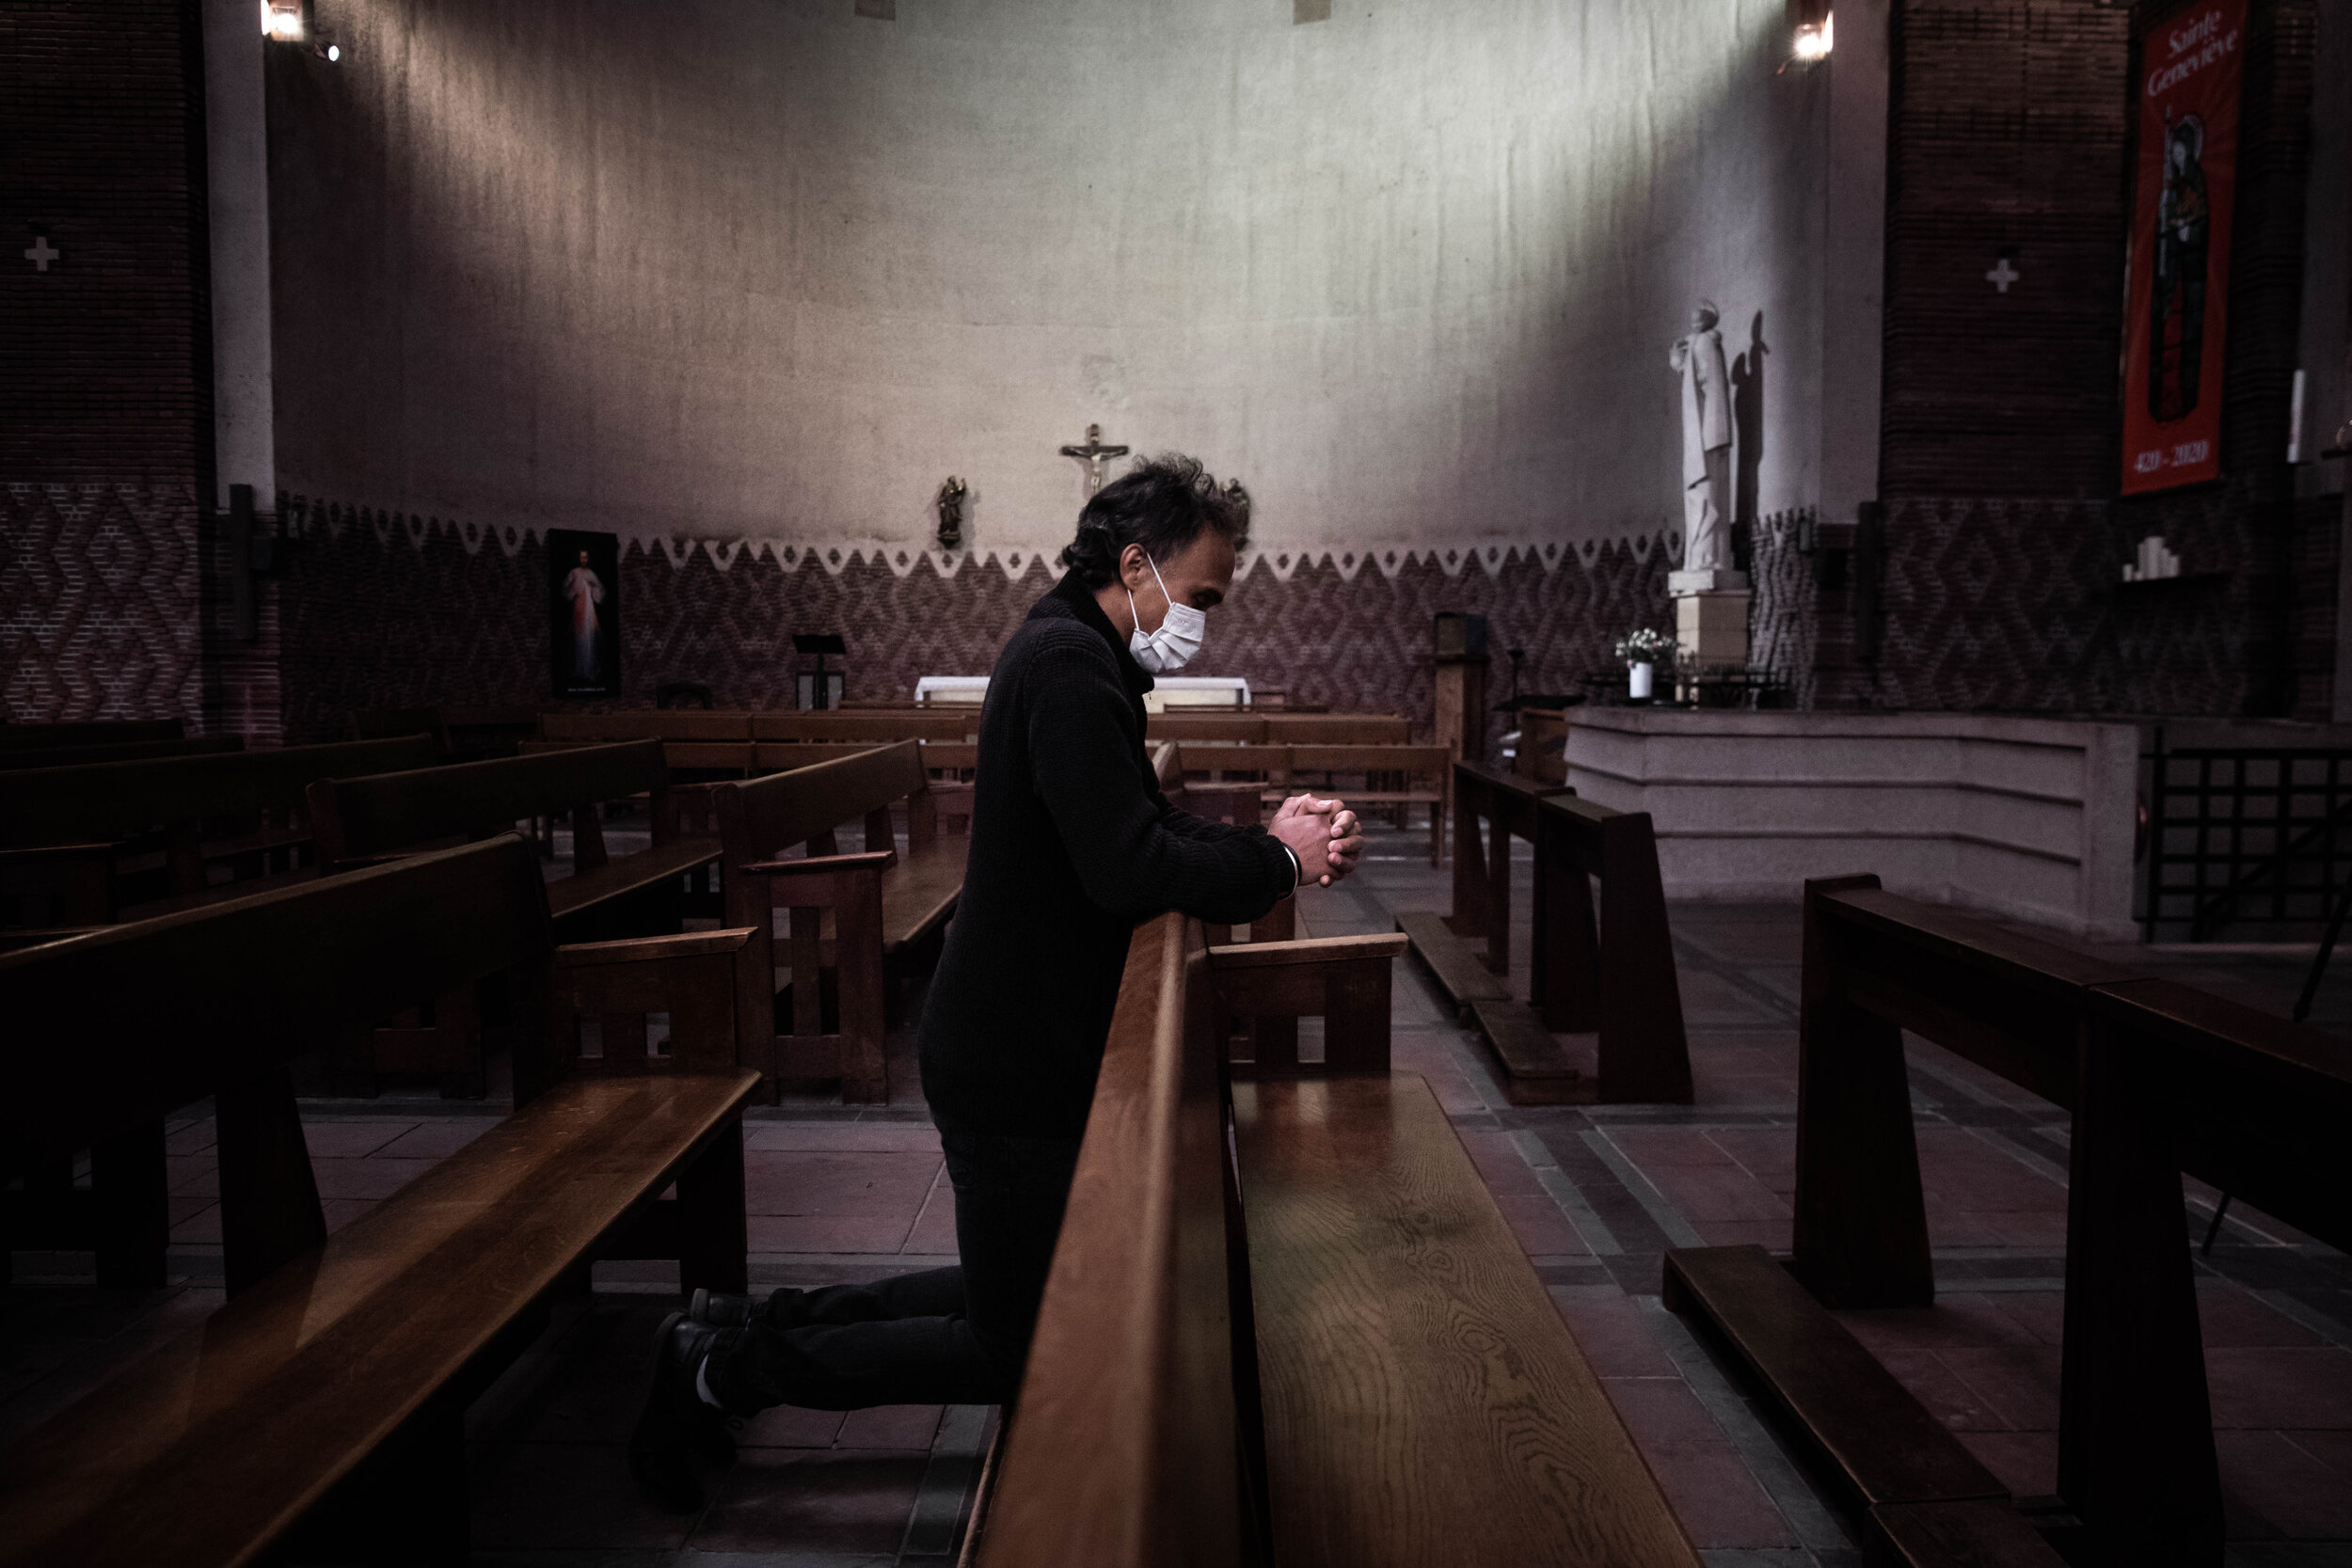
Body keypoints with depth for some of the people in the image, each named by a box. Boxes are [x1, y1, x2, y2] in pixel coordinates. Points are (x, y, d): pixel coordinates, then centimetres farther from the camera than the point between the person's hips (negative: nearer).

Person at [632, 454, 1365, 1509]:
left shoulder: (1080, 653, 12)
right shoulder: (1068, 660, -22)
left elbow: (1146, 828, 15)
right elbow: (1130, 872, -30)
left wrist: (1266, 840, -1)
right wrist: (1280, 860, -16)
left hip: (1026, 1044, 11)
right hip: (1014, 1060, -10)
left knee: (1024, 1291, 21)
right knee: (1019, 1353, 4)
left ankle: (752, 1325, 25)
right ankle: (727, 1369, 13)